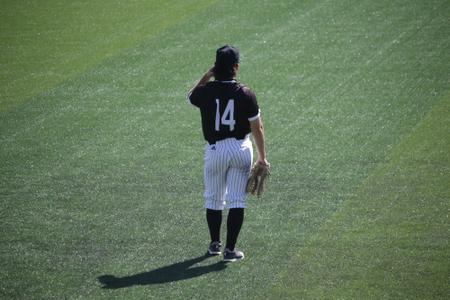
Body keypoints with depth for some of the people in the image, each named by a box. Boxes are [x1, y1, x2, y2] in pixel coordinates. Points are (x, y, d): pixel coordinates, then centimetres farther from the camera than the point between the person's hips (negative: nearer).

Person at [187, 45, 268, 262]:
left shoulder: (205, 91, -9)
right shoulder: (245, 94, -11)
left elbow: (190, 96, 17)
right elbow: (257, 128, -6)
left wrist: (206, 76, 9)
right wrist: (262, 157, 4)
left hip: (215, 150, 1)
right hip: (241, 149, -1)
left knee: (213, 198, 18)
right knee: (237, 201, 3)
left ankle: (215, 244, 28)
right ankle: (230, 249, 0)